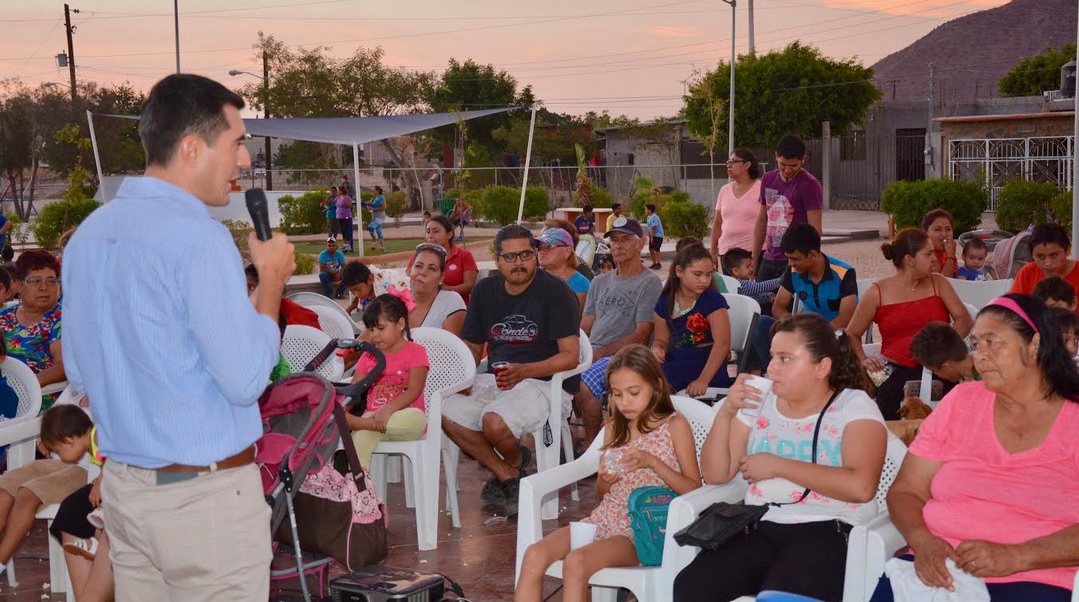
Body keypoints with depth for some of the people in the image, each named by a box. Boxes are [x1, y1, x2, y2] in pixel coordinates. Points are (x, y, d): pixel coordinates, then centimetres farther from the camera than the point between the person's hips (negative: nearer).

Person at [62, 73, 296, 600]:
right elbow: (246, 380, -19)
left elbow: (79, 373, 14)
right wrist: (272, 278, -8)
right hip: (205, 494, -8)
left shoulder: (88, 235, 7)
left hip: (121, 483, 8)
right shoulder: (199, 237, -19)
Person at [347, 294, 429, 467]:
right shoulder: (369, 355, 17)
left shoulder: (415, 352, 2)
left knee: (416, 417, -41)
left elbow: (414, 391, -12)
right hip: (373, 416, 3)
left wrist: (388, 409, -30)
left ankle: (359, 423, -40)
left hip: (403, 416, -2)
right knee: (361, 437, -36)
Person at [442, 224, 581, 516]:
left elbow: (570, 356, -14)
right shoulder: (485, 290, 9)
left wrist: (524, 371, -29)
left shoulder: (555, 290, -9)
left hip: (546, 383, -6)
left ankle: (516, 462, 6)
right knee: (447, 413, -18)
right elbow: (472, 346, 15)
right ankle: (506, 475, -3)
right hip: (494, 380, 6)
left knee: (494, 421, -32)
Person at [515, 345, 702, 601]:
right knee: (534, 555, -20)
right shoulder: (614, 427, 14)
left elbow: (694, 491, -7)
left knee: (576, 562, -32)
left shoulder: (675, 426, -1)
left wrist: (653, 462, -18)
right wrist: (604, 481, -3)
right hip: (603, 519, 6)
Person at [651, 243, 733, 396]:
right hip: (675, 362, 5)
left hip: (706, 366, -5)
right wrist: (657, 349, -9)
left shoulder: (713, 301, -8)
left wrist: (703, 380, -28)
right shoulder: (665, 302, 8)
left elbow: (722, 343, -17)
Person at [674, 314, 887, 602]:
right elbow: (715, 475, 13)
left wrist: (777, 465, -12)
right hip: (759, 526, 4)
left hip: (829, 529, -4)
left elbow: (861, 486, -15)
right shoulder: (758, 402, 14)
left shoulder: (854, 405, 1)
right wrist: (726, 412, -1)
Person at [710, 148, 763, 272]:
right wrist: (713, 252, 15)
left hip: (753, 251, -4)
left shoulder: (760, 189, -2)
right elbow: (717, 223, 16)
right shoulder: (724, 190, 12)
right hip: (726, 252, 4)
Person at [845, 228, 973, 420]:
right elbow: (852, 335, 11)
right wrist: (863, 360, -8)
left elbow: (963, 319, 4)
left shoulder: (937, 283, 15)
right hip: (897, 370, -2)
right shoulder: (879, 292, 7)